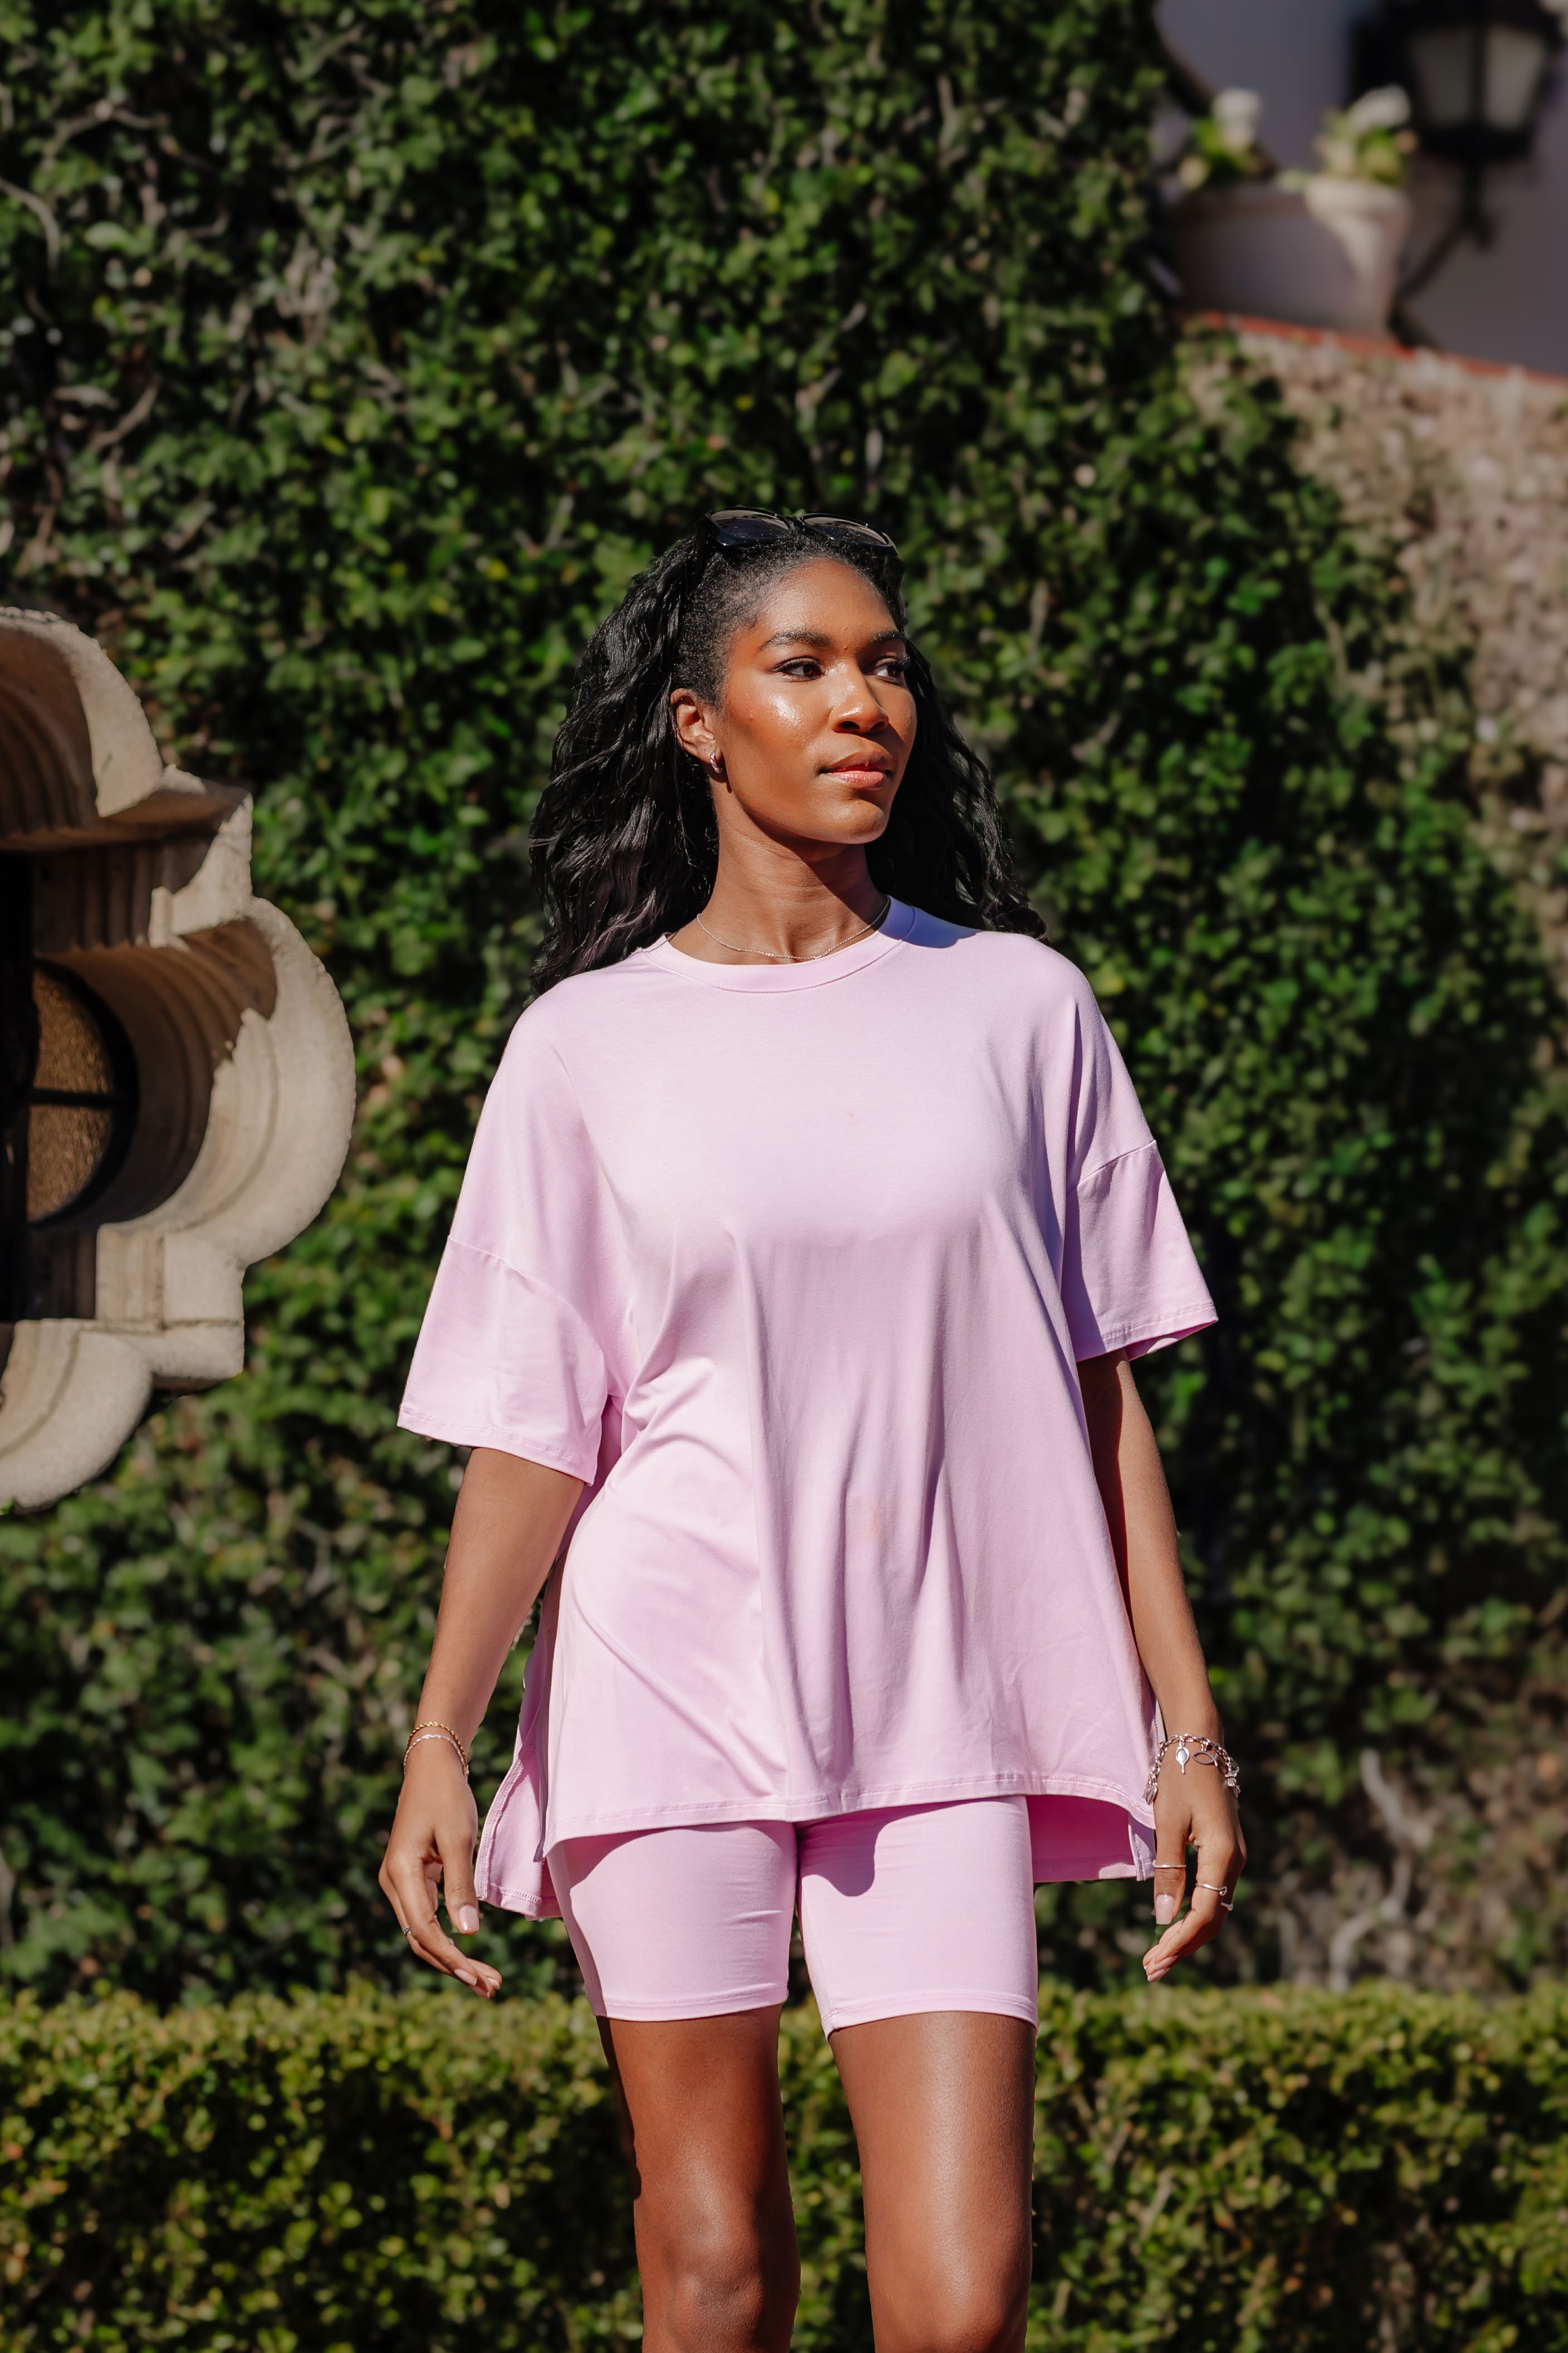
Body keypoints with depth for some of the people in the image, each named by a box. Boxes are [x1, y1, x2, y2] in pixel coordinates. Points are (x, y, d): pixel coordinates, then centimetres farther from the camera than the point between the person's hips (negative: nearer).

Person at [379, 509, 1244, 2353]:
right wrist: (438, 1743, -5)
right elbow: (528, 1434, 4)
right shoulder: (590, 1045, 5)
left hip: (941, 1718, 1)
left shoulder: (1021, 1007, 8)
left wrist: (1187, 1729, 6)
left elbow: (1102, 1388, 10)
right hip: (667, 1705, 0)